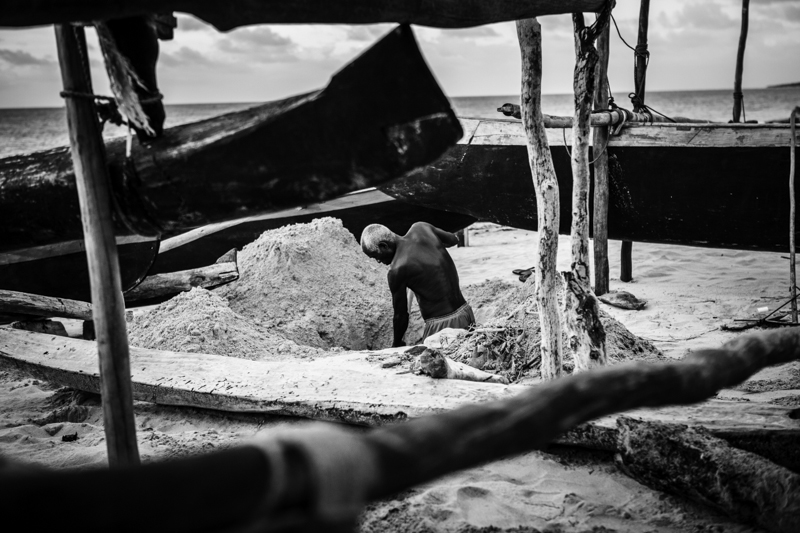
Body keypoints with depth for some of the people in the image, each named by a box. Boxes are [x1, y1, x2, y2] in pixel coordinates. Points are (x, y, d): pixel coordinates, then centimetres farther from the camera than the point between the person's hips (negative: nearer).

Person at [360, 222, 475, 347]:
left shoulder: (397, 270, -14)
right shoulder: (421, 227, 2)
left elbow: (401, 316, -3)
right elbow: (453, 239, 22)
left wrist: (396, 344, 14)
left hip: (441, 326, -7)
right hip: (465, 313, 8)